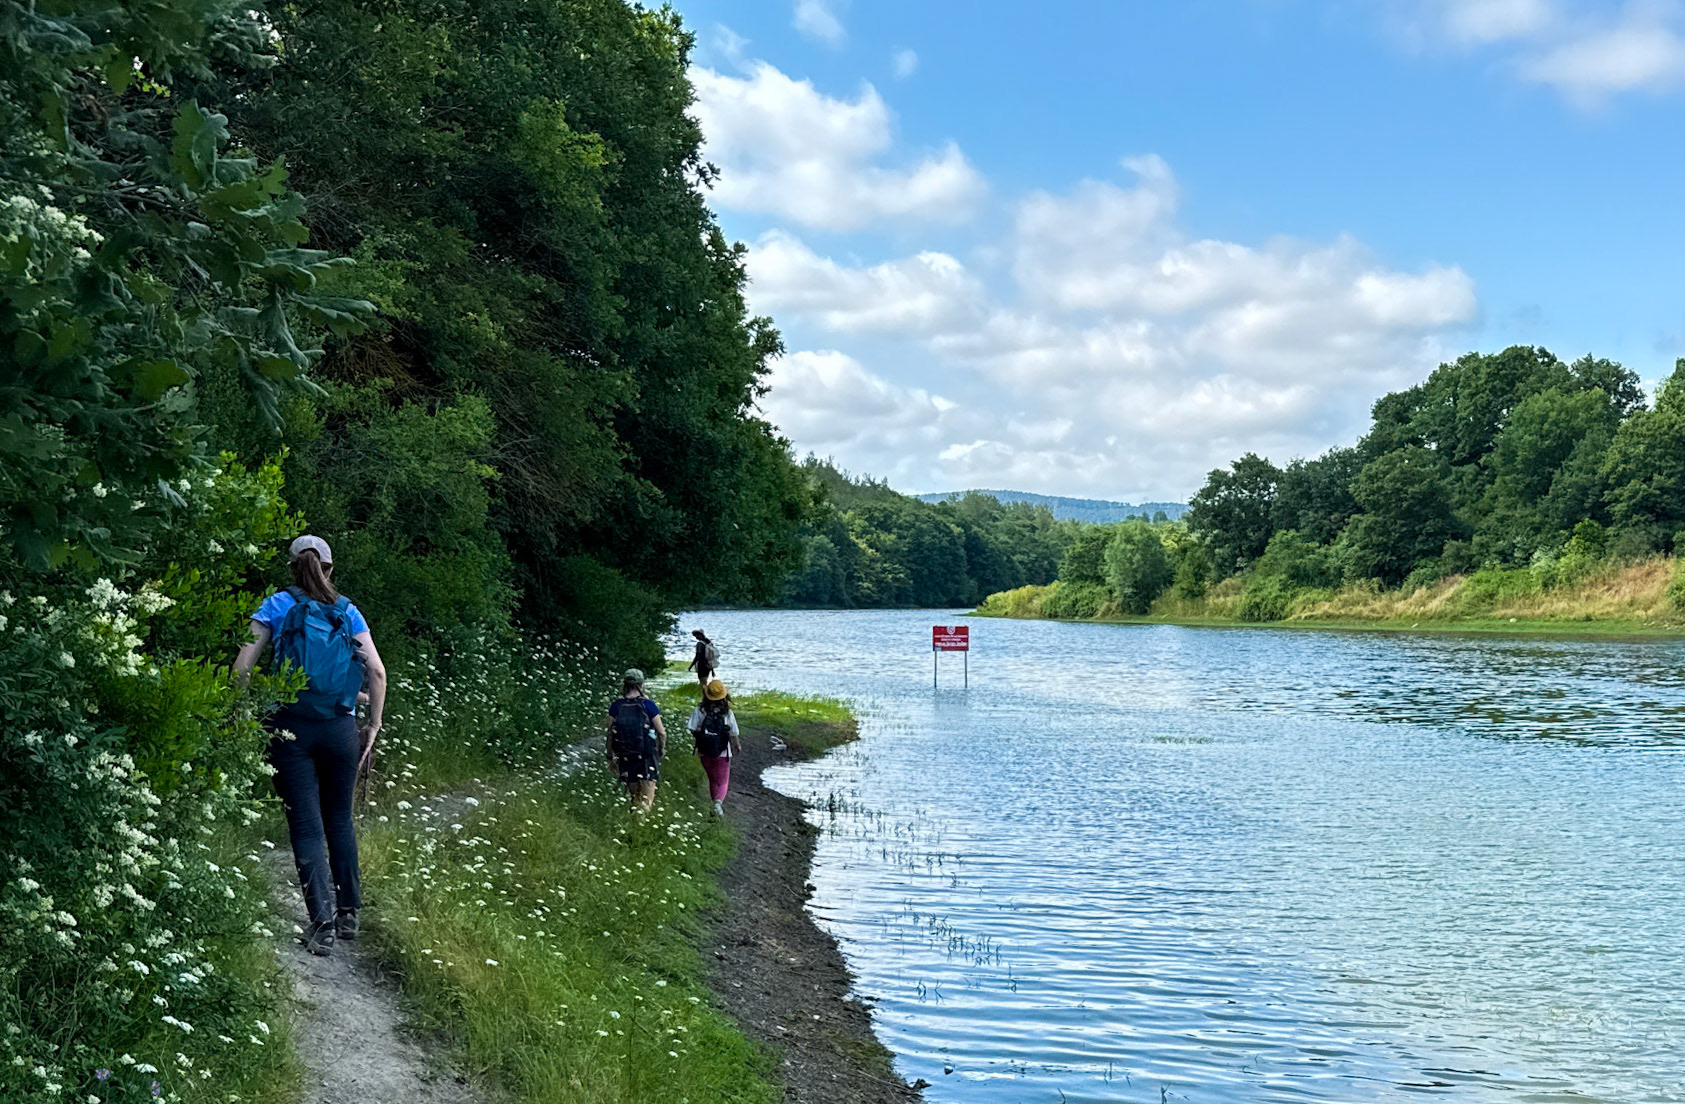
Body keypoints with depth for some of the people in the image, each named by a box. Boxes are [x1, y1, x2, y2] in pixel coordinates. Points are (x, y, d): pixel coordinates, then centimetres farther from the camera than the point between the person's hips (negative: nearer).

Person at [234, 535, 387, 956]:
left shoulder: (278, 605, 3)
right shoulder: (347, 612, 7)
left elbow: (242, 666, -5)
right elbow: (377, 672, -1)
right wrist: (373, 725, 6)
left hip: (290, 728, -2)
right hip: (340, 729, 2)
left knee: (307, 826, 0)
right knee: (340, 818, 16)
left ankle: (323, 922, -6)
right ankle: (348, 913, 22)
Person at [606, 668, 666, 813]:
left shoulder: (616, 706, -6)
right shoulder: (648, 705, -12)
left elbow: (610, 734, -1)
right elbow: (662, 732, -8)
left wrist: (611, 756, 11)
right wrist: (662, 748, 12)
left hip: (625, 756, 3)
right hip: (647, 756, -3)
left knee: (633, 792, 21)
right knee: (646, 797, 5)